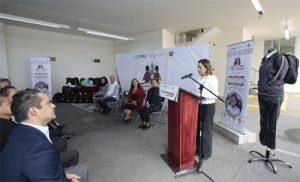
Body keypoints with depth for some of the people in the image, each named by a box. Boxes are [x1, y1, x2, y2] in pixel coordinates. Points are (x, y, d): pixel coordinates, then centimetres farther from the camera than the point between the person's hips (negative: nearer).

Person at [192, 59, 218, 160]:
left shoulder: (212, 79, -13)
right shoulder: (200, 78, 9)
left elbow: (215, 95, -18)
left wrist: (201, 95, -27)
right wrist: (195, 94, -3)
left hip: (208, 106, -7)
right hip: (199, 105, 7)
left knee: (206, 130, 5)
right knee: (198, 128, 14)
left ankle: (206, 153, 24)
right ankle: (198, 149, 32)